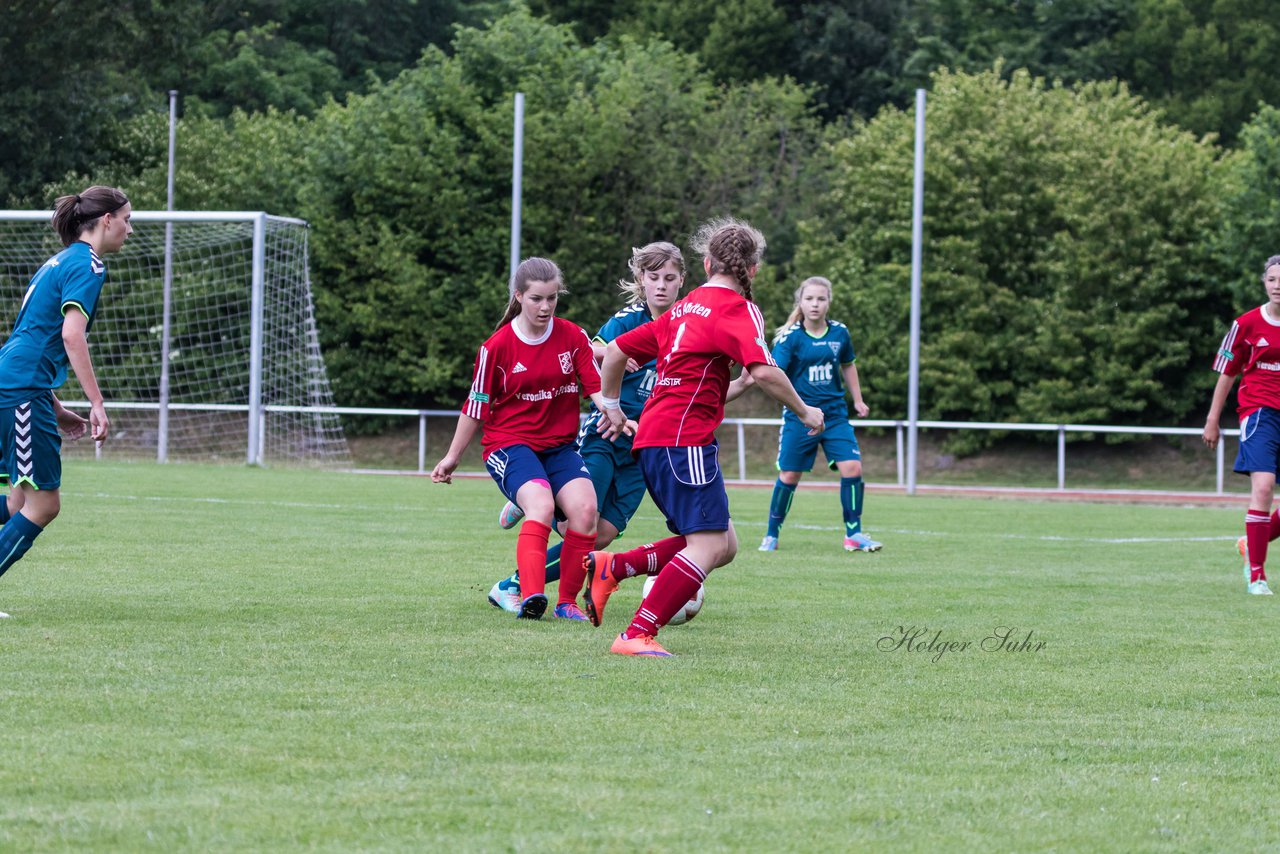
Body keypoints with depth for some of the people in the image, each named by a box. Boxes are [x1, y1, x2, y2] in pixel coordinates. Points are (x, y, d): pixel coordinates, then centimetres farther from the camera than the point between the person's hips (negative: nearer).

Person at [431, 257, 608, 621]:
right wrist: (452, 457, 9)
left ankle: (568, 601, -9)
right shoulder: (497, 346, -5)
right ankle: (531, 596, -43)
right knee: (542, 505, -31)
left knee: (585, 508, -21)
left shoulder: (574, 337, 2)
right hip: (509, 444, -3)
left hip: (559, 445, 3)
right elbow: (476, 406, 3)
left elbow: (596, 386, -1)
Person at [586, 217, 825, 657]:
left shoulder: (684, 308, 21)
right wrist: (804, 412, -4)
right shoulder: (737, 309, -3)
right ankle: (637, 636, -23)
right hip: (684, 439, -9)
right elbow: (762, 370, -17)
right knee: (710, 545, -15)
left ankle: (610, 567, 2)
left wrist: (612, 406, 36)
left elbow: (617, 350, 25)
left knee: (723, 544, 8)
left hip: (651, 439, 9)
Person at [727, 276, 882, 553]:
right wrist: (751, 377, -44)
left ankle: (854, 534, 2)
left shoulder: (839, 332, 1)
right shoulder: (790, 337, -11)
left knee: (852, 468, -10)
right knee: (789, 476, 1)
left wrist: (857, 400, 21)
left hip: (834, 414, 3)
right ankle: (772, 535, 18)